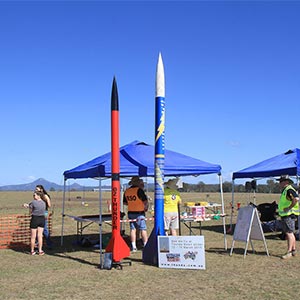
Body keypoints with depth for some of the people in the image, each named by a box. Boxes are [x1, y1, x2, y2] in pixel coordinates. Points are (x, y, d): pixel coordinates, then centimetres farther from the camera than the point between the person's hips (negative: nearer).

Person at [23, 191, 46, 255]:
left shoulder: (33, 202, -14)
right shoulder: (43, 203, 6)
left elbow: (30, 212, -4)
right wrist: (27, 205, 16)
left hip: (34, 219, -5)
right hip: (42, 219, 5)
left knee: (33, 236, 6)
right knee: (40, 236, 10)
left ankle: (32, 251, 15)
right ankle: (40, 251, 10)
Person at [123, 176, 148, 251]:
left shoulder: (126, 191, 7)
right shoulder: (139, 190, -14)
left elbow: (124, 202, 15)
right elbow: (145, 201, -16)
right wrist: (145, 207, 3)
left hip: (130, 213, 6)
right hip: (139, 213, -6)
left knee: (133, 229, 9)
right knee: (143, 229, 1)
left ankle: (133, 247, 9)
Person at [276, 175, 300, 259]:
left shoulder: (289, 190, -16)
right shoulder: (285, 190, 17)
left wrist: (289, 207, -24)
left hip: (289, 215, -11)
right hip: (285, 215, 11)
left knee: (289, 233, -9)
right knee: (290, 233, 15)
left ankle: (289, 252, -8)